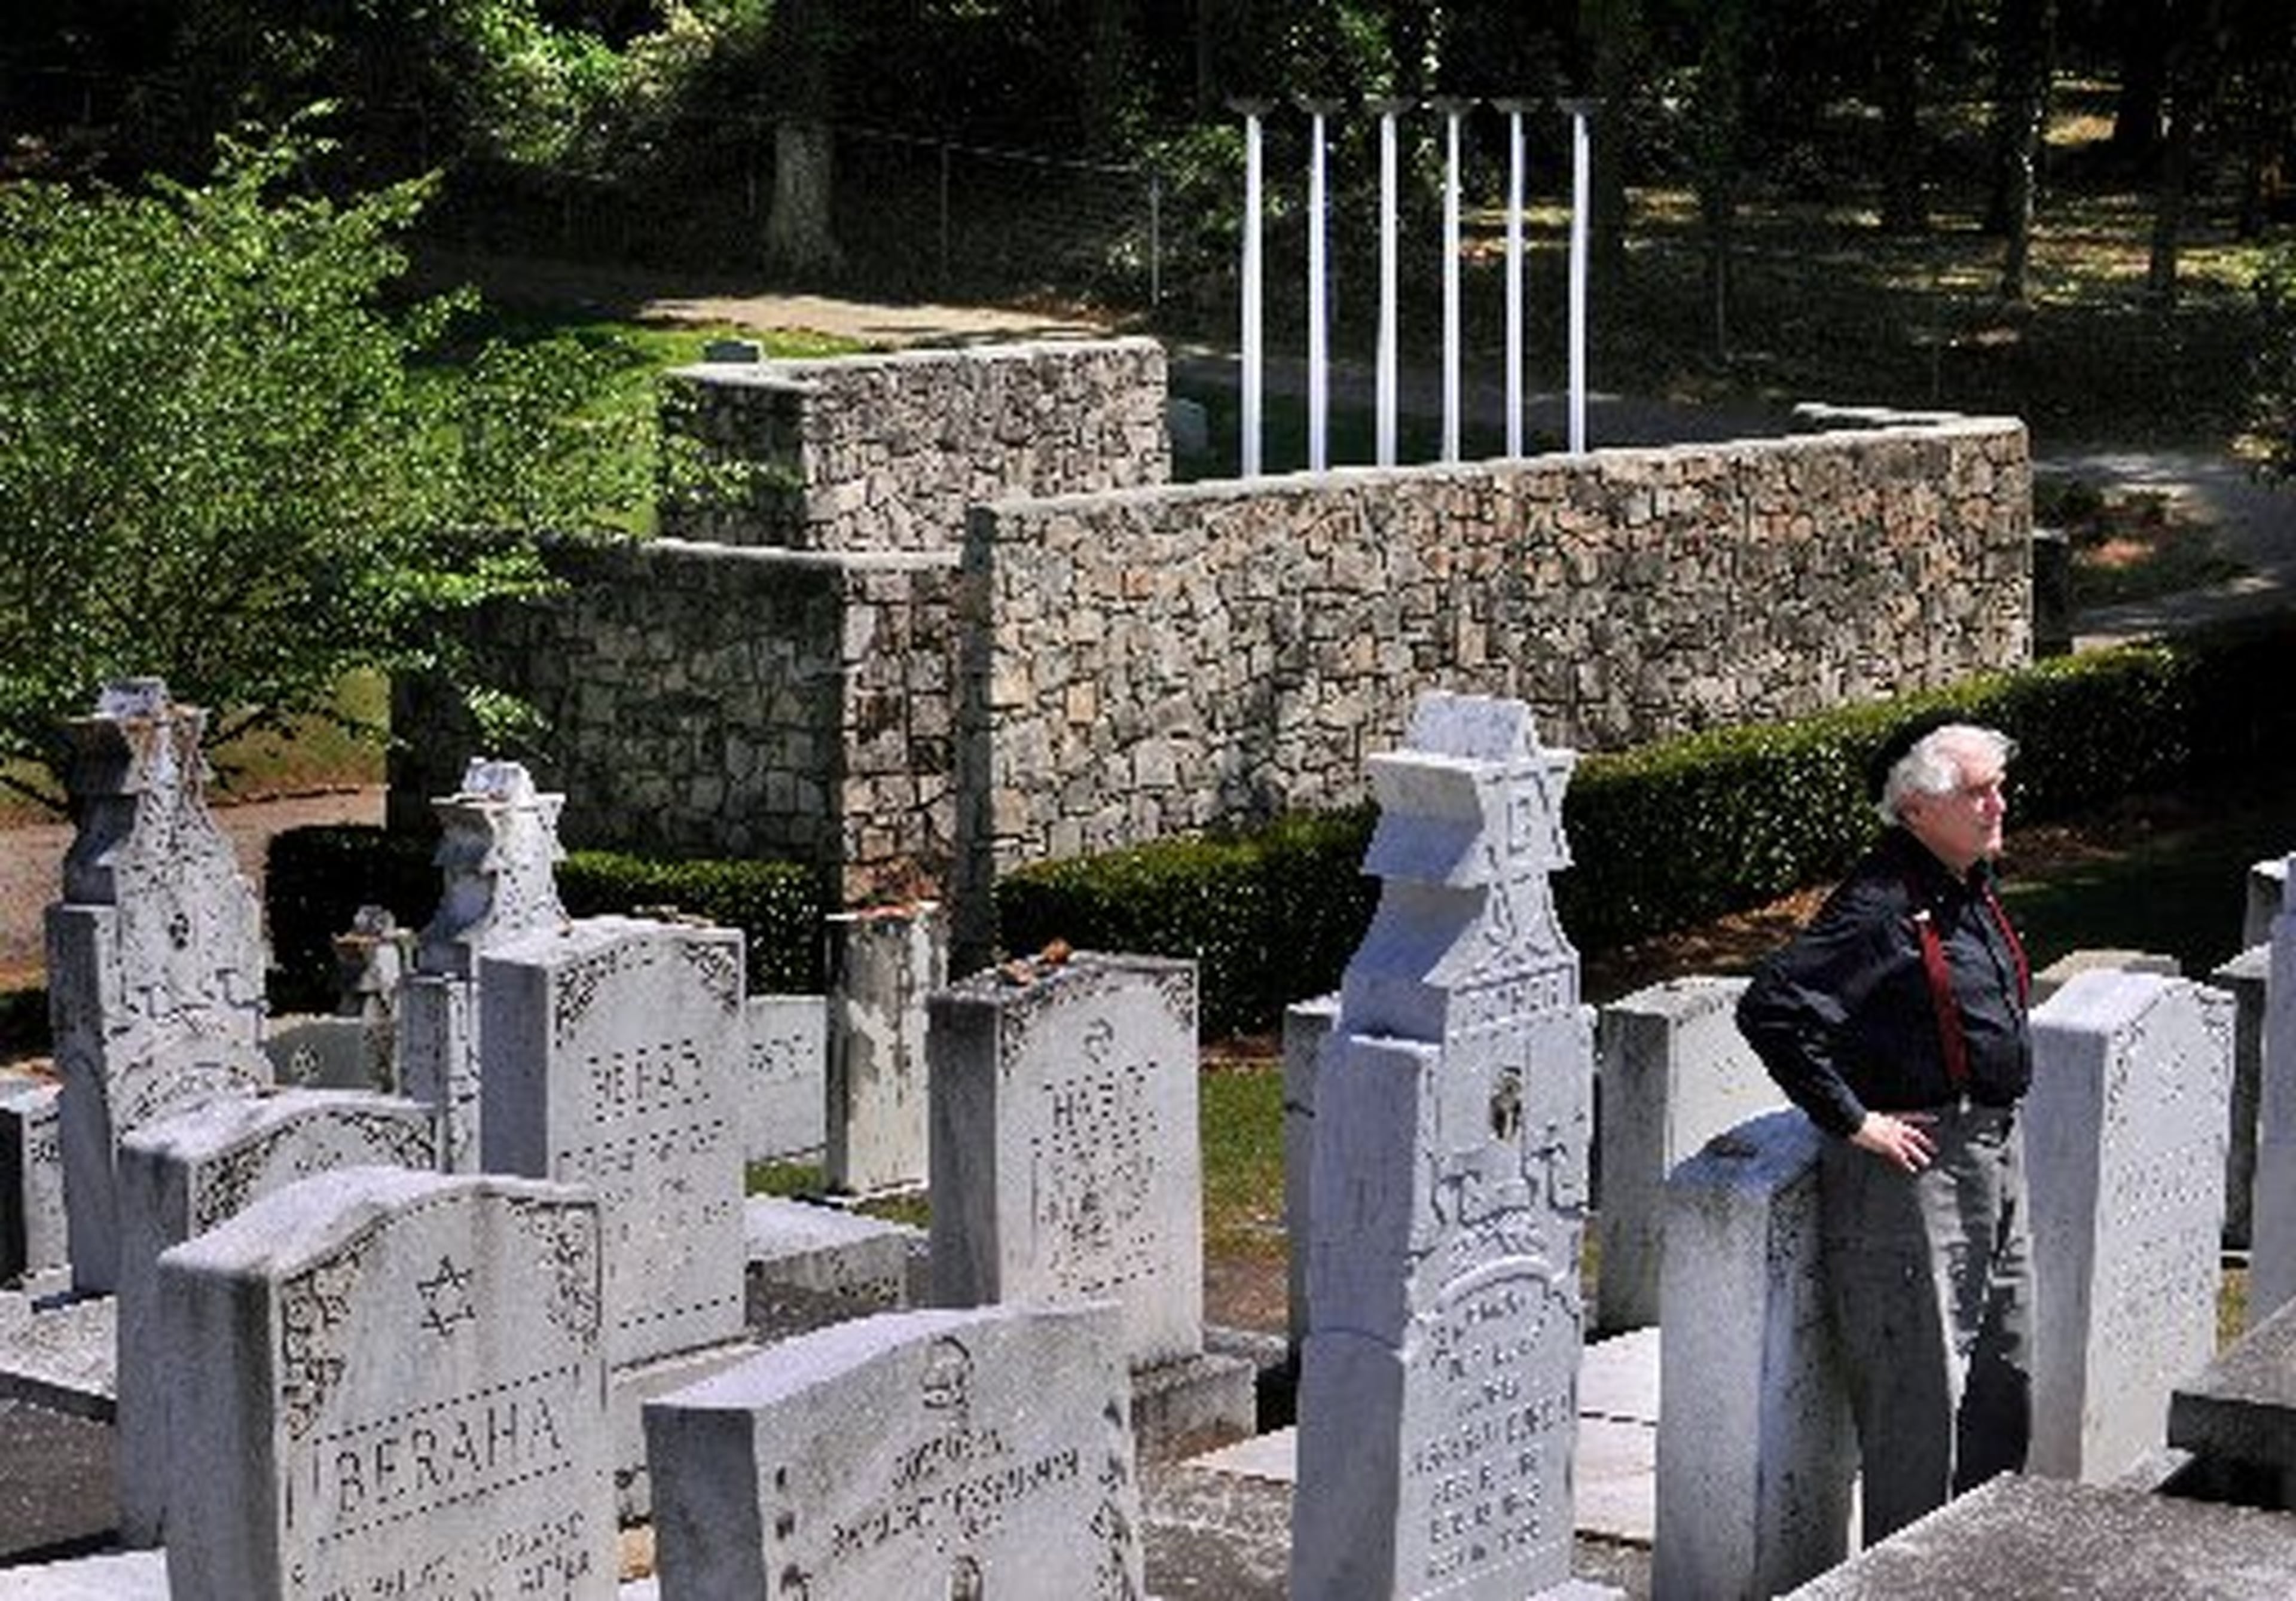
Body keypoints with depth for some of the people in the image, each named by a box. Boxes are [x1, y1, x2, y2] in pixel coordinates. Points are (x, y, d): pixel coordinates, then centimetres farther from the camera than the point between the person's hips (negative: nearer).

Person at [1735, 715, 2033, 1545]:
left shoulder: (1971, 890, 11)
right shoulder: (1881, 906, -18)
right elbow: (1770, 1009, -26)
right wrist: (1854, 1121, -21)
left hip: (1995, 1156, 10)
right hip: (1913, 1162, -9)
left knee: (2004, 1374, 17)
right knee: (1920, 1384, -4)